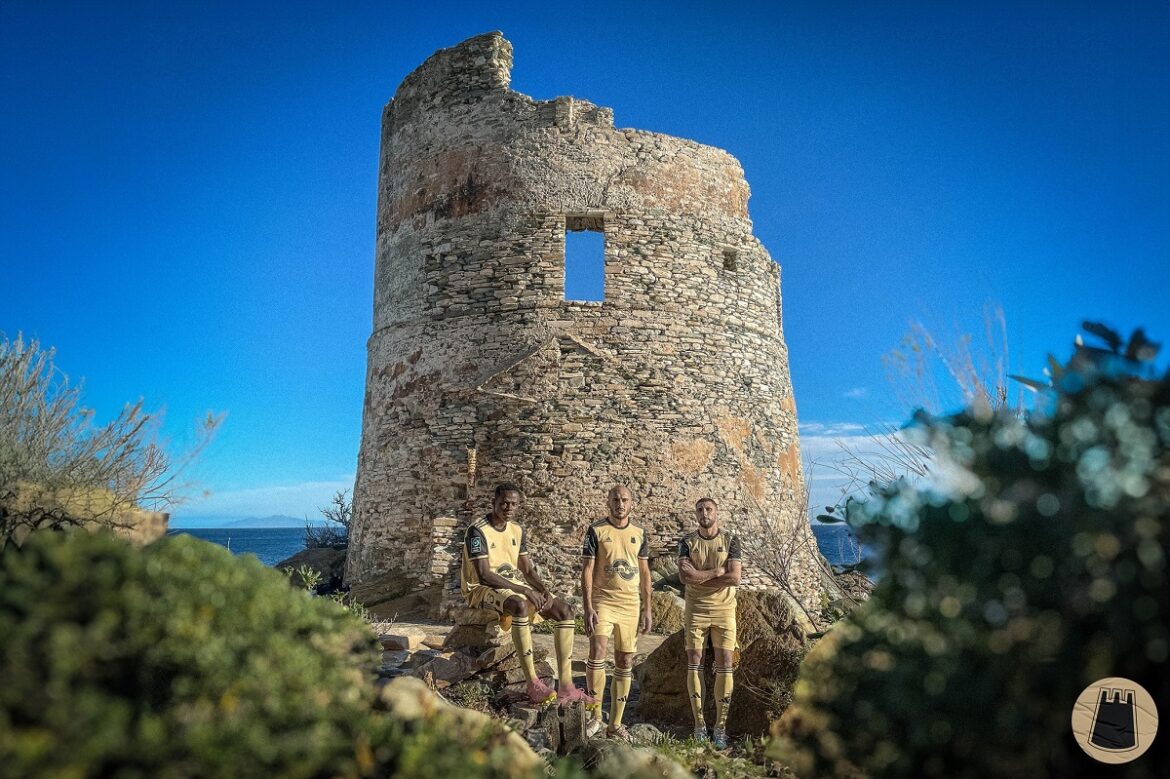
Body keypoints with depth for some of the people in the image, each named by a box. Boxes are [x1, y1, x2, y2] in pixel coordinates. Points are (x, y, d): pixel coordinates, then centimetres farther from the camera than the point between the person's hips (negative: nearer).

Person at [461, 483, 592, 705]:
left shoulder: (518, 531, 8)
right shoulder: (478, 531, -15)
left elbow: (527, 569, 10)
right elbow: (484, 575, -24)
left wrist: (543, 590, -12)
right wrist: (524, 590, -29)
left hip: (514, 585, 8)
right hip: (482, 588, -8)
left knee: (564, 610, -8)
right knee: (521, 605, -40)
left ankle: (565, 686, -11)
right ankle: (533, 684, -33)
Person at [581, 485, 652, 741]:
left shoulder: (639, 534, 9)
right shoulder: (596, 531, -2)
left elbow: (644, 573, 13)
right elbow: (587, 570, -6)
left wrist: (647, 609, 7)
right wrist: (588, 607, -14)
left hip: (631, 605, 4)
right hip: (602, 601, -4)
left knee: (625, 662, 6)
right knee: (597, 652, -20)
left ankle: (615, 724, 15)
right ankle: (595, 715, -5)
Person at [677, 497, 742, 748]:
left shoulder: (730, 541, 2)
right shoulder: (687, 542, 3)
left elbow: (734, 578, -11)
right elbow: (685, 576, -13)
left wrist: (700, 576, -11)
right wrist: (718, 571, -12)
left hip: (724, 610, 0)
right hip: (695, 610, 1)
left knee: (724, 666, -2)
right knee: (694, 664, 0)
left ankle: (720, 728, 6)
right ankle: (699, 724, 10)